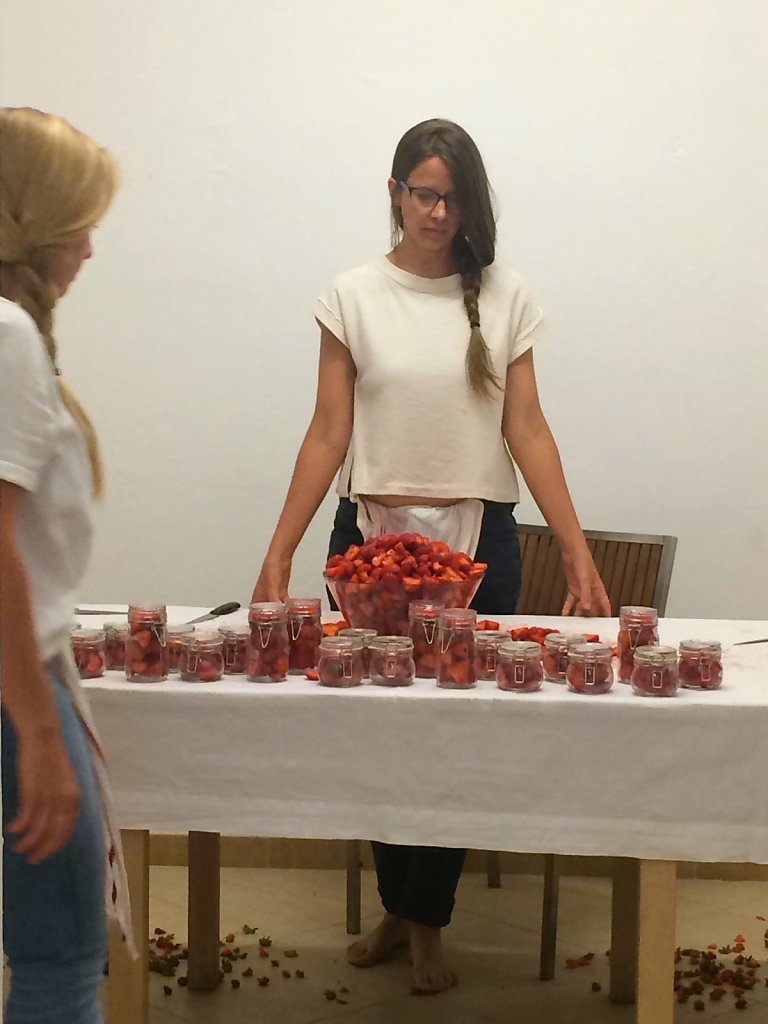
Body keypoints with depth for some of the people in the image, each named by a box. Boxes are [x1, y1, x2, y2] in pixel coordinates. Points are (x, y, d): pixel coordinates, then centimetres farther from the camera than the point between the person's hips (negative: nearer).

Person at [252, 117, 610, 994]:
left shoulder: (504, 297, 1)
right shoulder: (354, 296, 0)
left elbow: (527, 431, -1)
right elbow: (329, 434, -1)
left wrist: (578, 552, -8)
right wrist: (277, 556, -7)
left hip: (476, 539, 0)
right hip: (371, 536, 0)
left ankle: (426, 923, 20)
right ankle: (395, 907, 28)